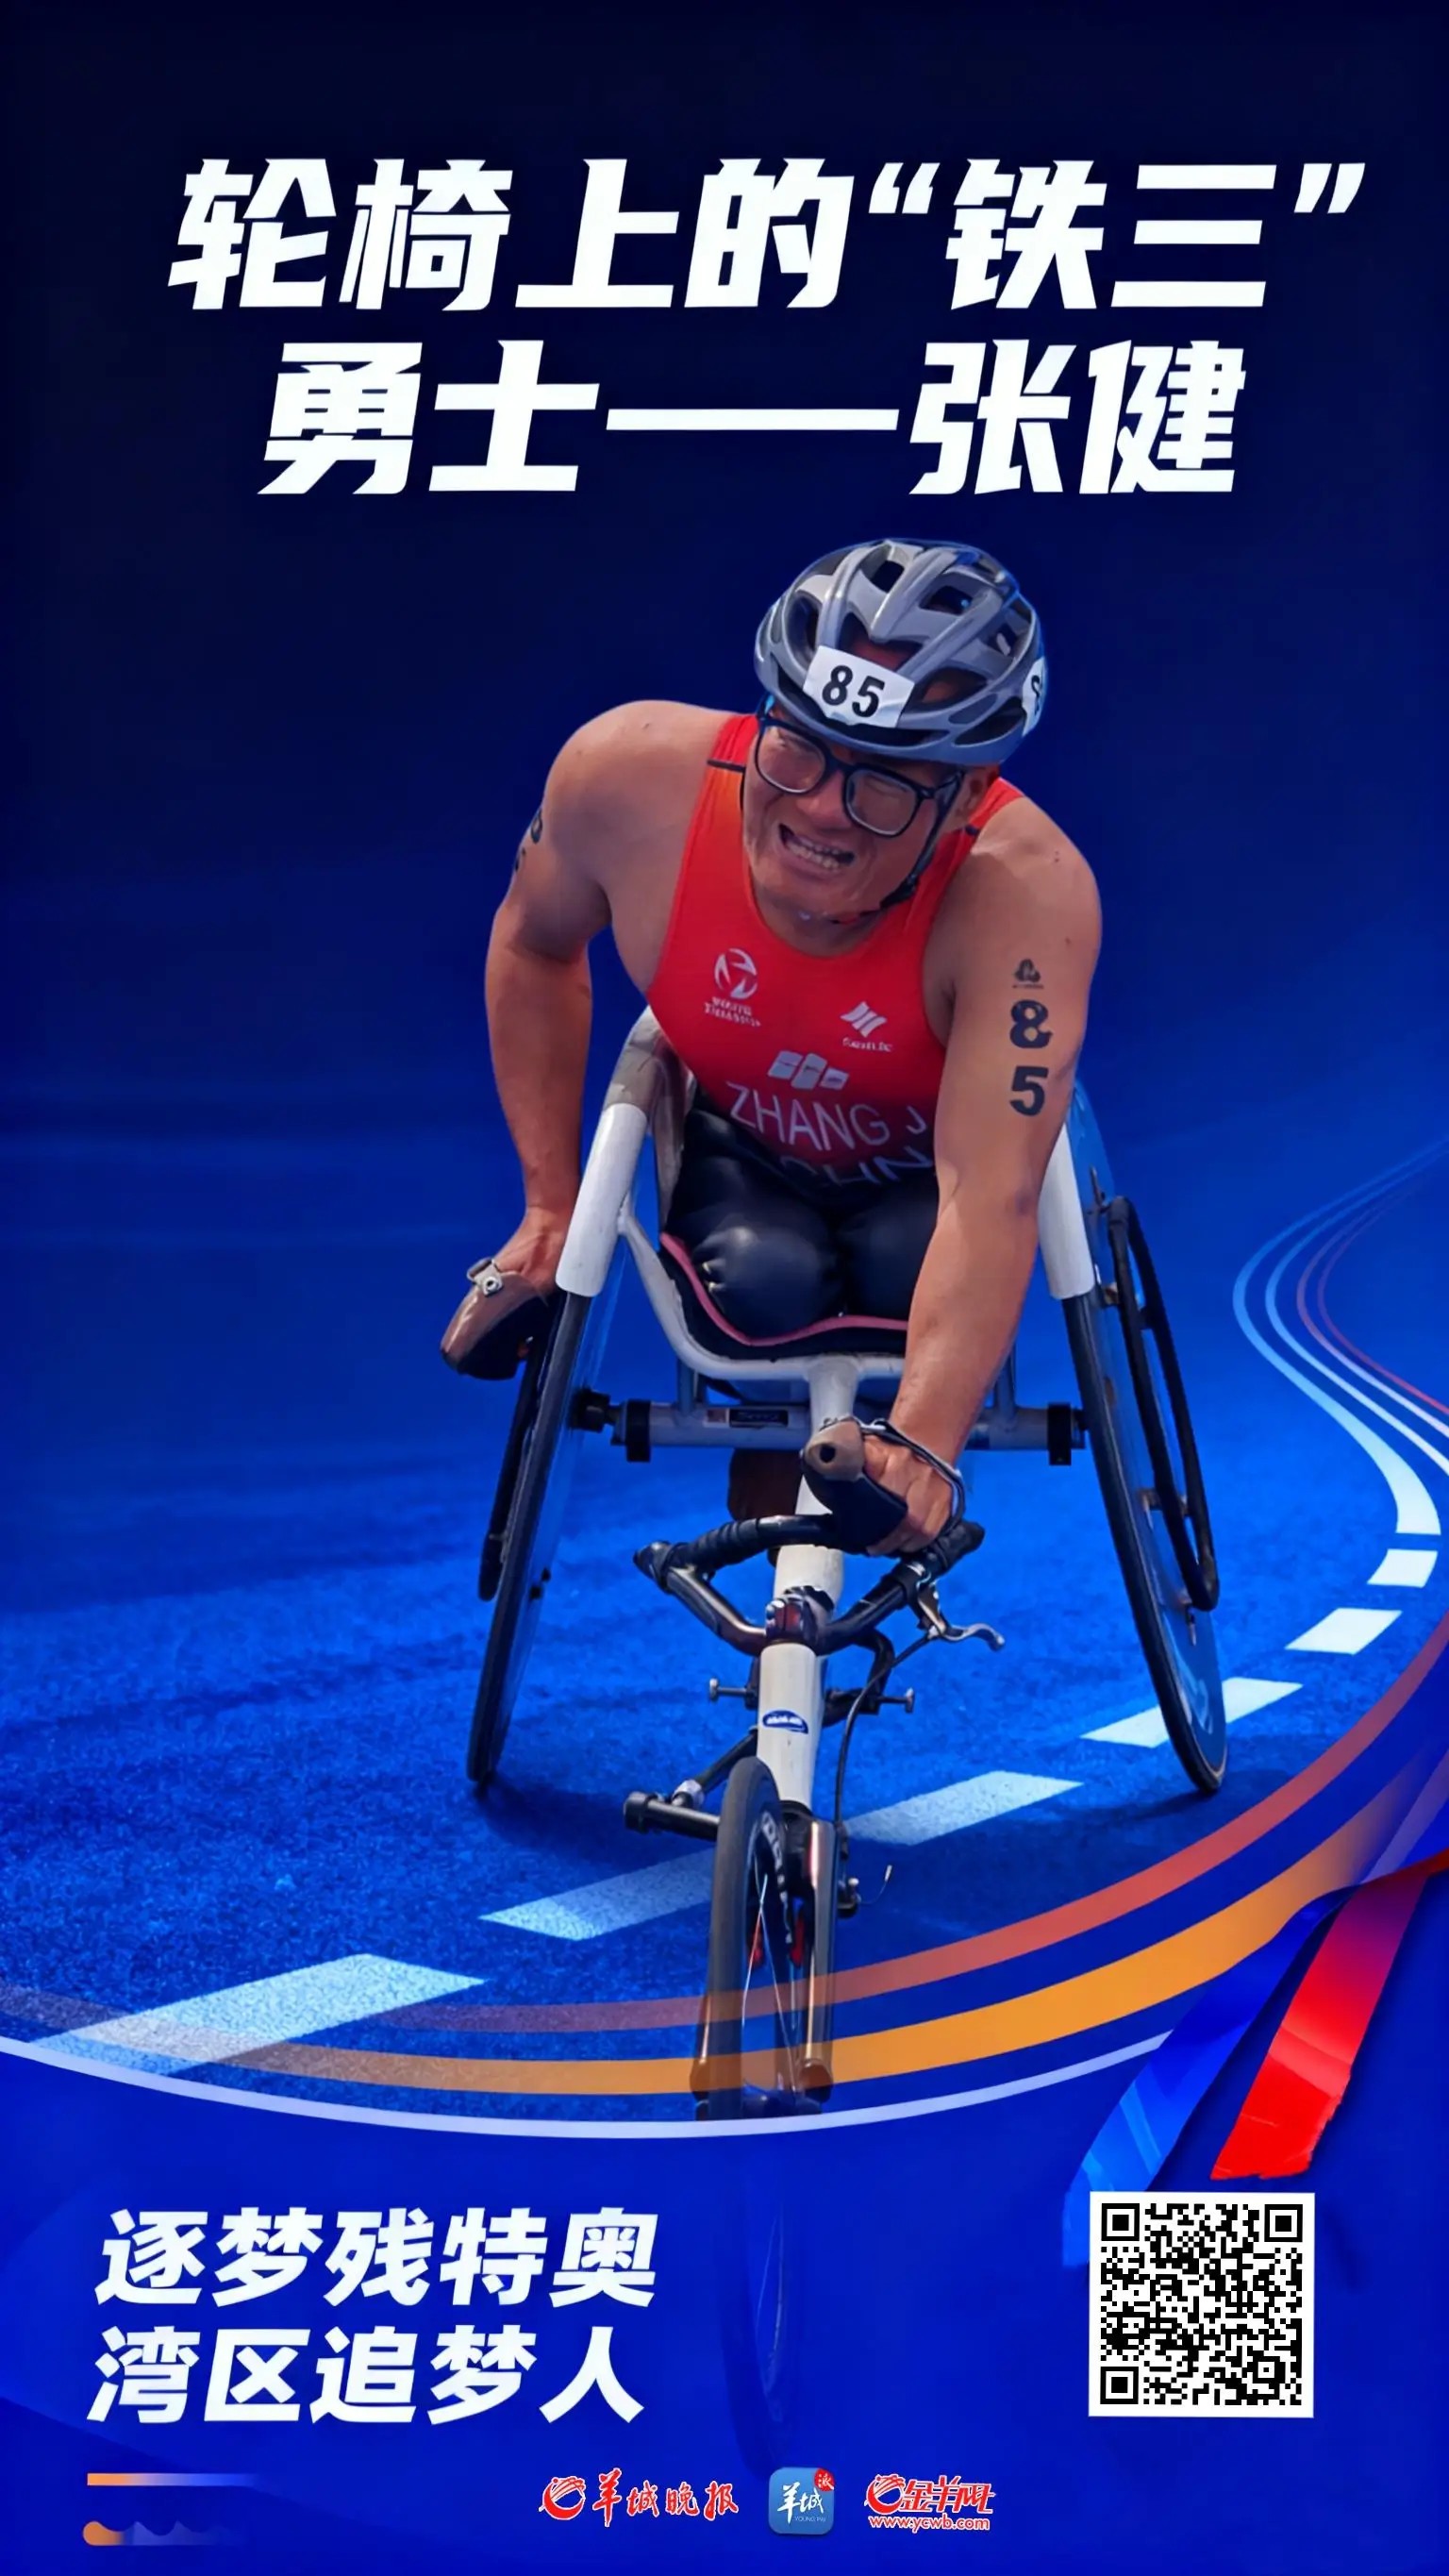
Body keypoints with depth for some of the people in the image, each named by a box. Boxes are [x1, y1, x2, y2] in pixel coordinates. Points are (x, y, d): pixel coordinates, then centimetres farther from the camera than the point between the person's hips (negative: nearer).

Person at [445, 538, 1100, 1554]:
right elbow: (537, 947, -8)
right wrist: (550, 1207, -9)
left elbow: (990, 1198, -47)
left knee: (909, 1278, -32)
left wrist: (919, 1447, -59)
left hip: (925, 1170, -2)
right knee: (764, 1281, -28)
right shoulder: (630, 775, -31)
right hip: (741, 1153, 2)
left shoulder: (1024, 890, -40)